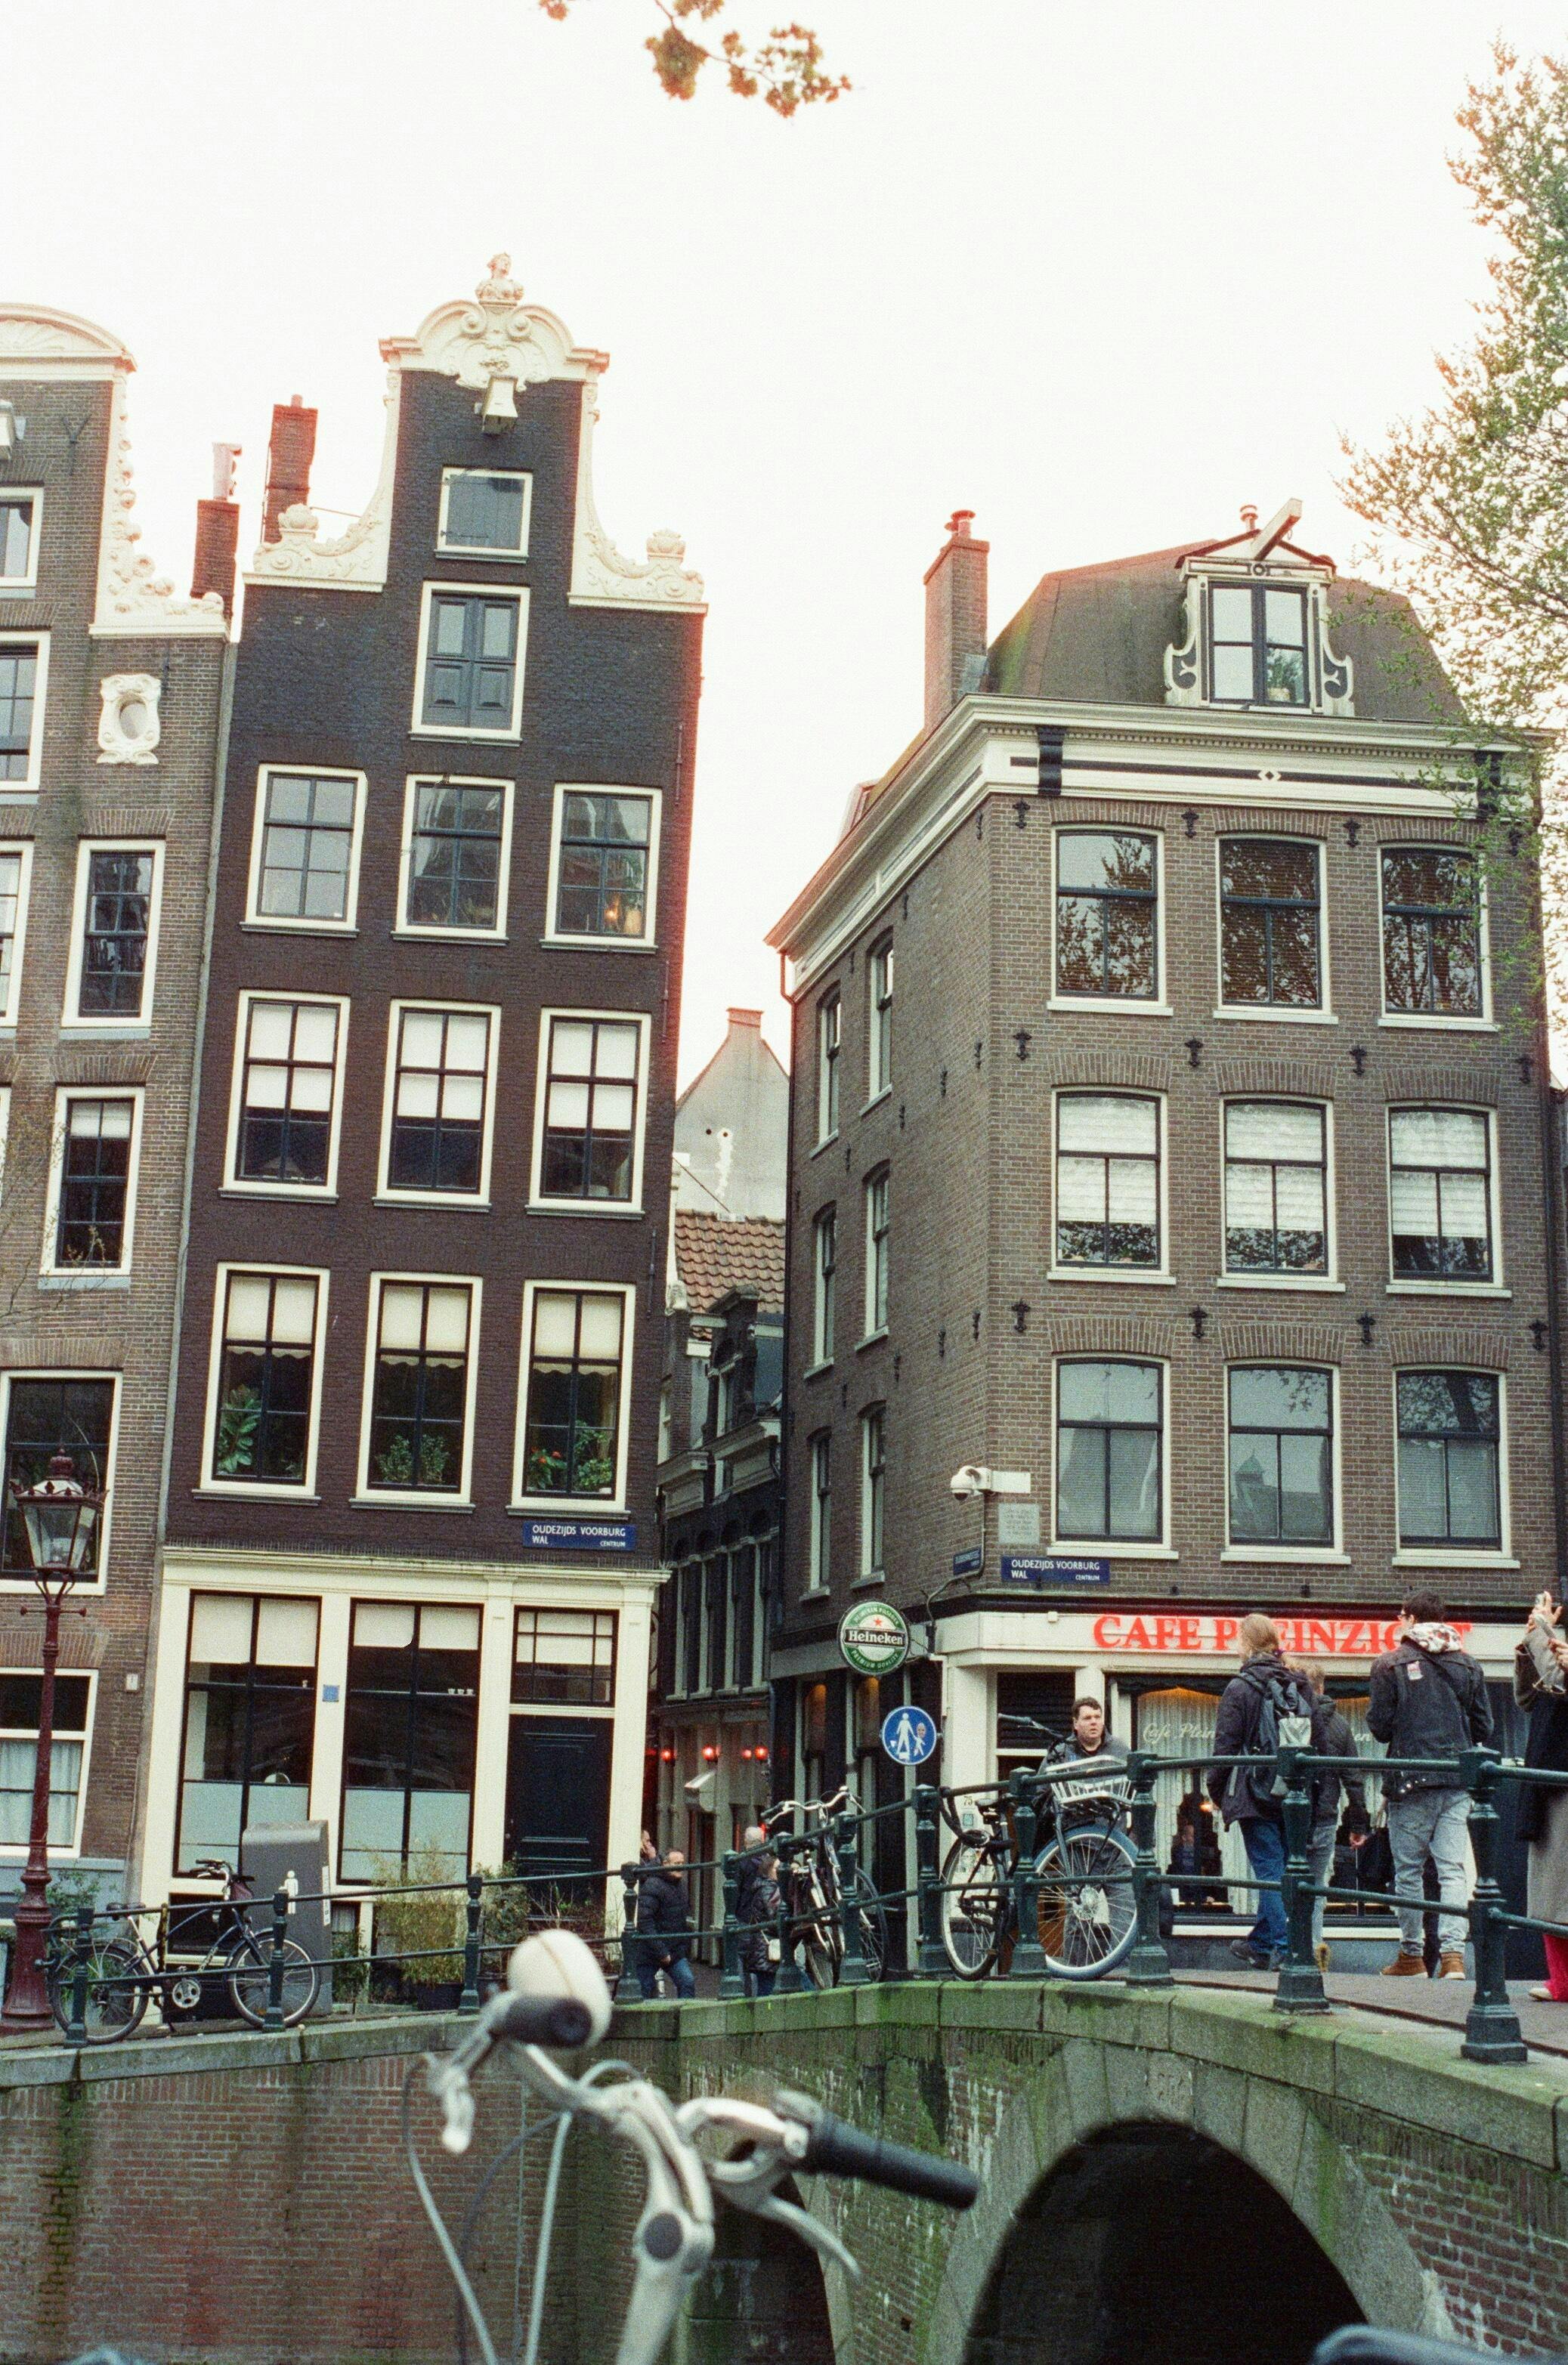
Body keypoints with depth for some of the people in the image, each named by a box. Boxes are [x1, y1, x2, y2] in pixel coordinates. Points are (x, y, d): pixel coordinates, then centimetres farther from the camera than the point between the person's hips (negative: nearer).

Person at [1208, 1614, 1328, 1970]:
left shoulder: (1240, 1688, -9)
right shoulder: (1301, 1687, 7)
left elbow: (1225, 1747, -9)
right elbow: (1319, 1738, 9)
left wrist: (1216, 1791, 2)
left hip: (1256, 1794, -5)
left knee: (1269, 1869, -2)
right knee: (1281, 1869, 13)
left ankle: (1282, 1948, -6)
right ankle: (1260, 1943, 23)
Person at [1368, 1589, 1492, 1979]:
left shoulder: (1390, 1665, -3)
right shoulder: (1467, 1665, 8)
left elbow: (1379, 1727, -4)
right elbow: (1484, 1727, 8)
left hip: (1411, 1781, -3)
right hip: (1458, 1782, 3)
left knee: (1408, 1870, 7)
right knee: (1452, 1870, 2)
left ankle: (1411, 1955, 13)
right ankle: (1453, 1953, -9)